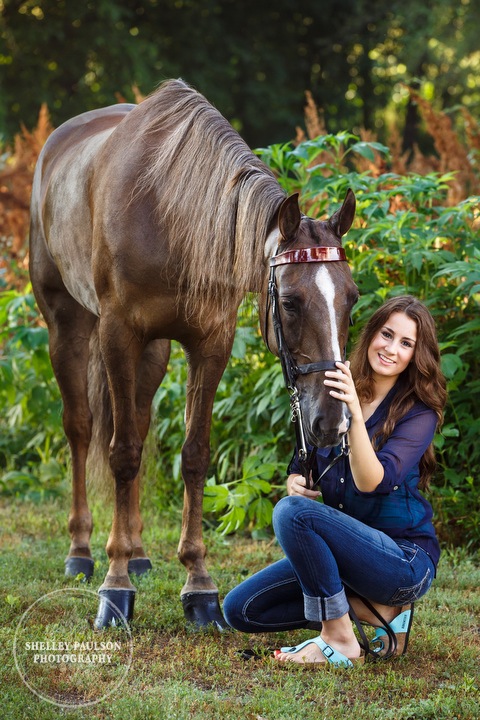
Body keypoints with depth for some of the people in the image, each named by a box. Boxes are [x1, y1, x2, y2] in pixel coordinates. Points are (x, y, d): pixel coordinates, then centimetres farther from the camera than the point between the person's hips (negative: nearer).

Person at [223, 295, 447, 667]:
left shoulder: (418, 412, -12)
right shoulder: (332, 392, 4)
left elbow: (371, 482, -25)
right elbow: (302, 464, 11)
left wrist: (355, 414, -38)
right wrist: (295, 482, -13)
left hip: (404, 561, -7)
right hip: (347, 550, 7)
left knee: (292, 512, -30)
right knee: (240, 609, -3)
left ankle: (339, 639, -18)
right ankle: (376, 613, -1)